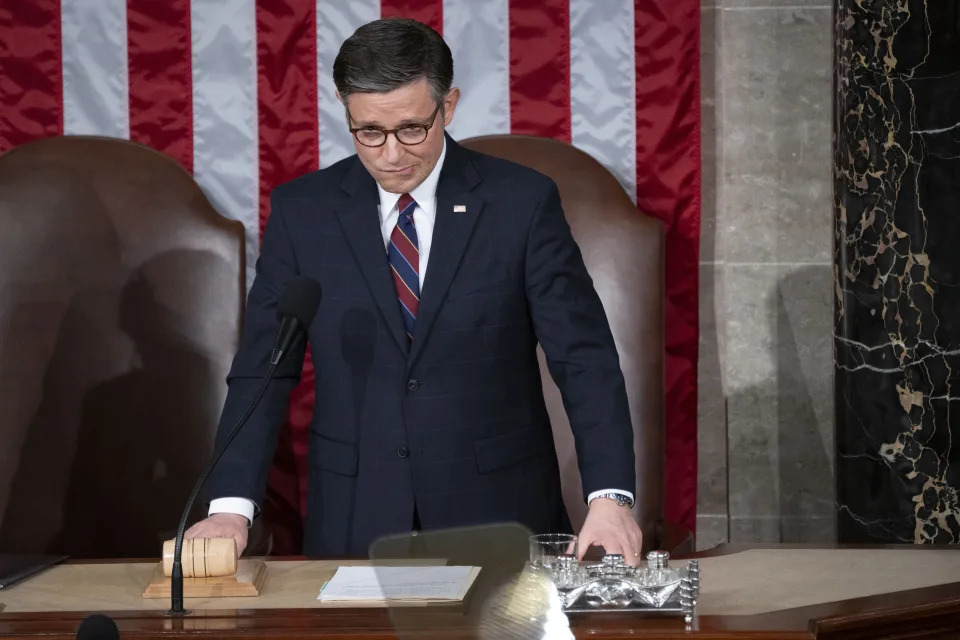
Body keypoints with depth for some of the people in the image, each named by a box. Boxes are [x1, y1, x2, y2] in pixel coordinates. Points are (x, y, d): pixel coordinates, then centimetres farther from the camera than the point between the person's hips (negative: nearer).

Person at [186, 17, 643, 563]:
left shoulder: (523, 202, -4)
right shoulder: (302, 211, 1)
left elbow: (585, 358, -6)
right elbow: (263, 371, 1)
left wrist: (610, 496, -19)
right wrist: (232, 506, -11)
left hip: (497, 513, -1)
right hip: (355, 519, 1)